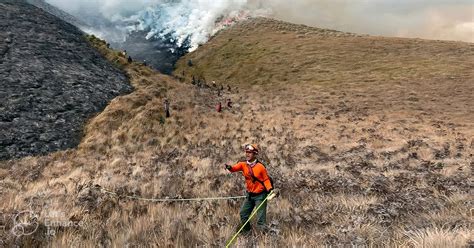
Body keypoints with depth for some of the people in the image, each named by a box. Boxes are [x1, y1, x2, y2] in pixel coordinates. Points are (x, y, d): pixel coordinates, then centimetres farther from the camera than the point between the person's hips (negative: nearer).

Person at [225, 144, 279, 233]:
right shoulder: (243, 165, -4)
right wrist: (229, 167, -44)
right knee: (243, 214, 14)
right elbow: (235, 168, -21)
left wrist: (270, 189, -22)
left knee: (261, 219, -6)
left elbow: (266, 179, -6)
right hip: (250, 195, 6)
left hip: (260, 195, -5)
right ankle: (247, 231, 35)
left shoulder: (260, 166, -15)